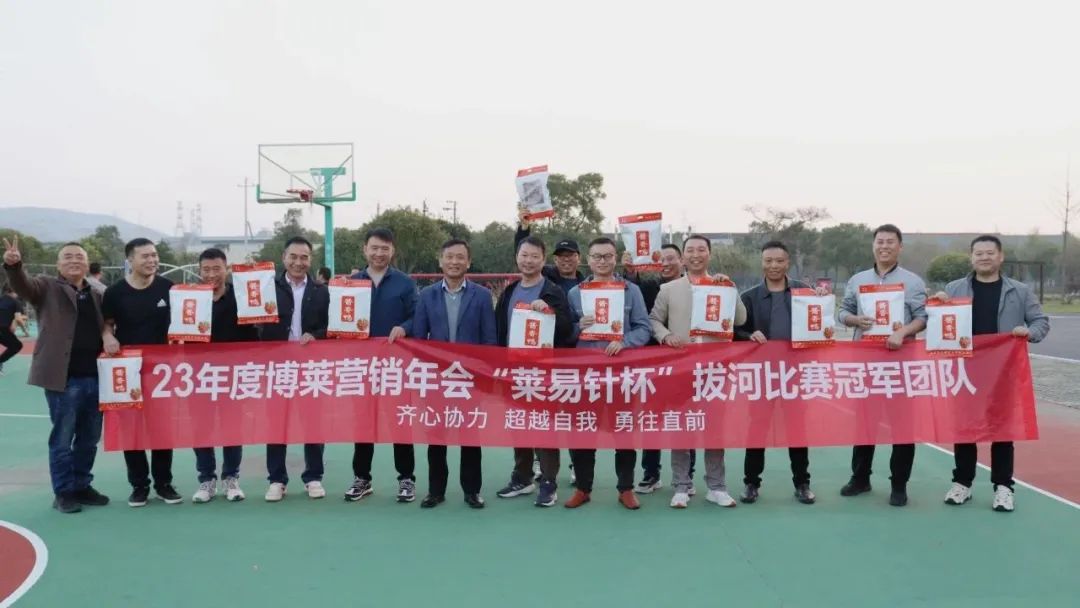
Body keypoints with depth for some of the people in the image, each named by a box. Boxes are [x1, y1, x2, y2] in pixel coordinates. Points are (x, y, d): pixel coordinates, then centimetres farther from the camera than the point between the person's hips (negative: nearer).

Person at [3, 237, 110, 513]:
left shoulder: (97, 296, 15)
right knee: (62, 439, 3)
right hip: (63, 378, -5)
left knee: (89, 439, 13)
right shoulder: (47, 288, 2)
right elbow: (23, 285, -18)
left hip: (94, 378, 5)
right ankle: (63, 493, 14)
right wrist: (13, 265, -37)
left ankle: (82, 486, 27)